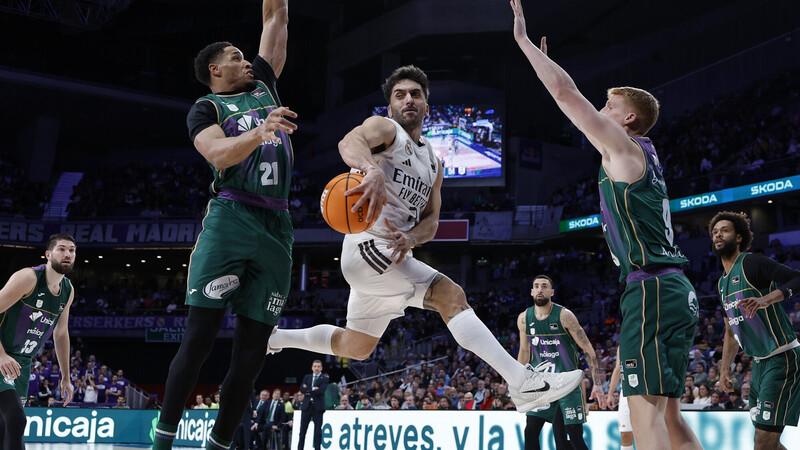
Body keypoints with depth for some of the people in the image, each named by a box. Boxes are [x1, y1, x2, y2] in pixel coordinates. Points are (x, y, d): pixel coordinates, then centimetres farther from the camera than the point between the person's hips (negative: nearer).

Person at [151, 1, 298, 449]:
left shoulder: (264, 87, 23)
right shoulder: (206, 108, 8)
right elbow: (219, 153, -15)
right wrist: (259, 133, -32)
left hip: (277, 228, 5)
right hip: (230, 221, -4)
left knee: (251, 357, 0)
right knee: (200, 337, -10)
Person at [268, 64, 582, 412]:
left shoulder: (432, 162, 19)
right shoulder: (384, 128, -3)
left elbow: (431, 220, 13)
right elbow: (350, 142, -28)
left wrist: (411, 237, -12)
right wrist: (374, 170, -51)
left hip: (396, 254, 9)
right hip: (368, 247, -9)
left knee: (355, 347, 18)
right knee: (451, 295, -21)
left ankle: (274, 337, 37)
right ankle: (523, 383, -26)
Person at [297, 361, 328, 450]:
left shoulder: (324, 379, 0)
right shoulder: (307, 377, 13)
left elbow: (321, 391, -15)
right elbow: (302, 389, -2)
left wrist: (308, 391, -9)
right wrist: (312, 389, -15)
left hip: (318, 407, -3)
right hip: (307, 406, 3)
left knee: (317, 430, 0)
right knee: (302, 429, 6)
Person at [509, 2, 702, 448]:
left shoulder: (625, 147, -3)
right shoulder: (640, 155, 22)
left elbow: (567, 93, -7)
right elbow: (572, 98, 33)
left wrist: (524, 40, 2)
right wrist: (547, 62, 38)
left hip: (652, 289, -10)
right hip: (677, 292, 10)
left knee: (646, 411, -14)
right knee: (670, 414, 11)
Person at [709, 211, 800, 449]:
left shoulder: (752, 263, -10)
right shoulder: (722, 282, 17)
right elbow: (731, 332, 24)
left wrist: (767, 299, -36)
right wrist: (725, 367, 17)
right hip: (759, 363, 9)